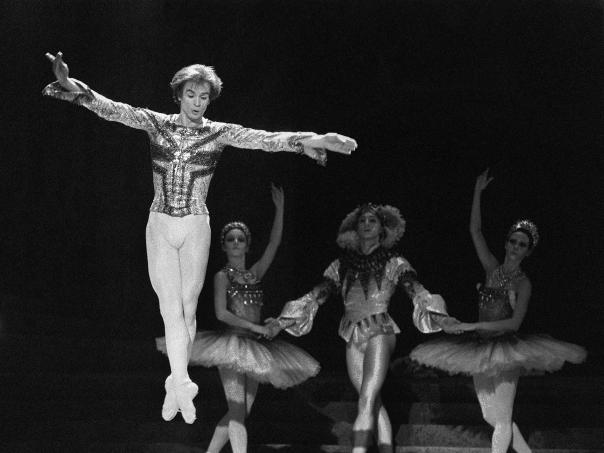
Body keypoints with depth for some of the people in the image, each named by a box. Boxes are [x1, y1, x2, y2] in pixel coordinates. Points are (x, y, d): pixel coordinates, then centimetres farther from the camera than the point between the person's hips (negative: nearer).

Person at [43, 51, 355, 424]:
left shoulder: (219, 133, -2)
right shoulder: (157, 124, 0)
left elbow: (264, 139, -15)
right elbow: (114, 110, -13)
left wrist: (303, 141, -32)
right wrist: (77, 90, -31)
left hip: (196, 228, 0)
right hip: (160, 226, 0)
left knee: (187, 307, 3)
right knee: (171, 306, -9)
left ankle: (176, 384, 14)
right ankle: (183, 384, -17)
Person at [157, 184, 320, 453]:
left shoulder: (255, 274, 14)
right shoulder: (223, 276, 1)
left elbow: (274, 243, 6)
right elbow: (222, 313, -9)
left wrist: (279, 208, 0)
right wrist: (256, 327, -14)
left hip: (255, 348, 6)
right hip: (232, 344, -6)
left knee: (241, 411, 8)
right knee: (237, 409, -14)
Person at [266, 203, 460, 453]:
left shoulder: (393, 263, 6)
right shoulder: (342, 265, 15)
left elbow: (418, 293, -5)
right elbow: (315, 297, 15)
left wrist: (440, 318, -22)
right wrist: (283, 321, 7)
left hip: (379, 332, -4)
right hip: (353, 338, 4)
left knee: (366, 402, -16)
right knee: (374, 404, 5)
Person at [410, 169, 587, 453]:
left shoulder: (523, 283, -5)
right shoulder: (493, 269, 9)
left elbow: (514, 323, -16)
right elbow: (475, 231, 8)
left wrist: (475, 325, -20)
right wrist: (477, 192, 4)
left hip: (506, 350, -6)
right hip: (481, 350, 6)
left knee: (502, 421, -5)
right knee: (492, 417, 11)